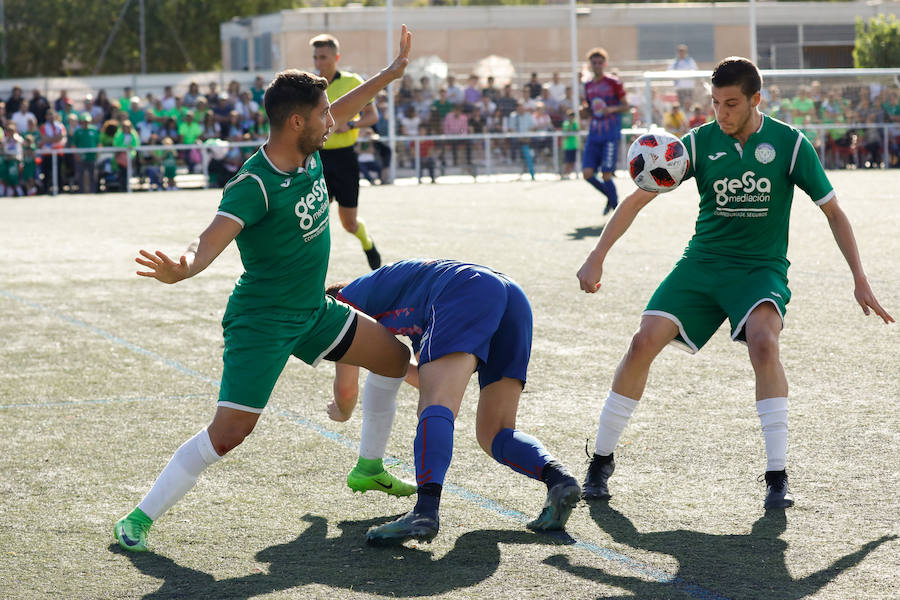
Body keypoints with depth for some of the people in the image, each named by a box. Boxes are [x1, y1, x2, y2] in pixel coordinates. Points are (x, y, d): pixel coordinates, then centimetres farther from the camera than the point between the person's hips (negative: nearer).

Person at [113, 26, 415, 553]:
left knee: (394, 356, 17)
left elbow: (340, 113, 19)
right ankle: (141, 518, -4)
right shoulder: (255, 186, -28)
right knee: (230, 430, -16)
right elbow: (211, 240, -41)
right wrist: (183, 269, -63)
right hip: (262, 321, -9)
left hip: (313, 311, 9)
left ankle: (369, 469, 35)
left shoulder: (309, 153, -3)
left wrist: (391, 73, 27)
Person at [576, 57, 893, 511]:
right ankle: (601, 460, 4)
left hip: (761, 267, -2)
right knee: (644, 341, -15)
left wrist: (860, 280, -2)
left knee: (763, 341, -32)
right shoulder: (699, 142, -3)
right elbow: (638, 198, -1)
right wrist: (597, 258, -11)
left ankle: (777, 477, -25)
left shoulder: (789, 144, -7)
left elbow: (833, 211, 2)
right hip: (702, 263, 2)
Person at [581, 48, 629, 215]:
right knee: (587, 173, -5)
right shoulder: (588, 86, 14)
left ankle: (616, 207, 6)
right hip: (594, 135, 5)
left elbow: (626, 106, 1)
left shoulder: (614, 83, -2)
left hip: (611, 134, -5)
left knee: (606, 175, -12)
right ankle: (611, 197, 19)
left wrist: (612, 109, -18)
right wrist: (584, 111, -1)